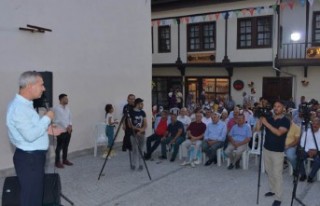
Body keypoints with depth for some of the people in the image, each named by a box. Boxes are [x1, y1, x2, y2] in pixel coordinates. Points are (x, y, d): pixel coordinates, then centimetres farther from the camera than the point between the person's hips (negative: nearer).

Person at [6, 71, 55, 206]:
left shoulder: (25, 104, 10)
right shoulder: (18, 108, -23)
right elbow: (30, 135, -30)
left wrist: (48, 129, 8)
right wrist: (47, 118, -19)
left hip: (34, 156, 10)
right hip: (28, 159, -10)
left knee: (36, 195, 21)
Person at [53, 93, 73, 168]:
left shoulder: (67, 108, 13)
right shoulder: (56, 108, -11)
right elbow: (59, 120, -15)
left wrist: (70, 125, -4)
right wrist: (66, 127, -13)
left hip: (68, 130, 7)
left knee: (66, 146, 13)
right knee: (59, 147, -1)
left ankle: (65, 160, 24)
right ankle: (57, 162, 7)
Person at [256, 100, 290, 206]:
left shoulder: (286, 121, -10)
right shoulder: (269, 118, 4)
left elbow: (279, 132, -26)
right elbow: (257, 128, 0)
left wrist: (266, 123, -26)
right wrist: (260, 118, -11)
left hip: (278, 151, -5)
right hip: (266, 149, 5)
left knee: (277, 174, -3)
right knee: (269, 172, 17)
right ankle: (273, 190, 34)